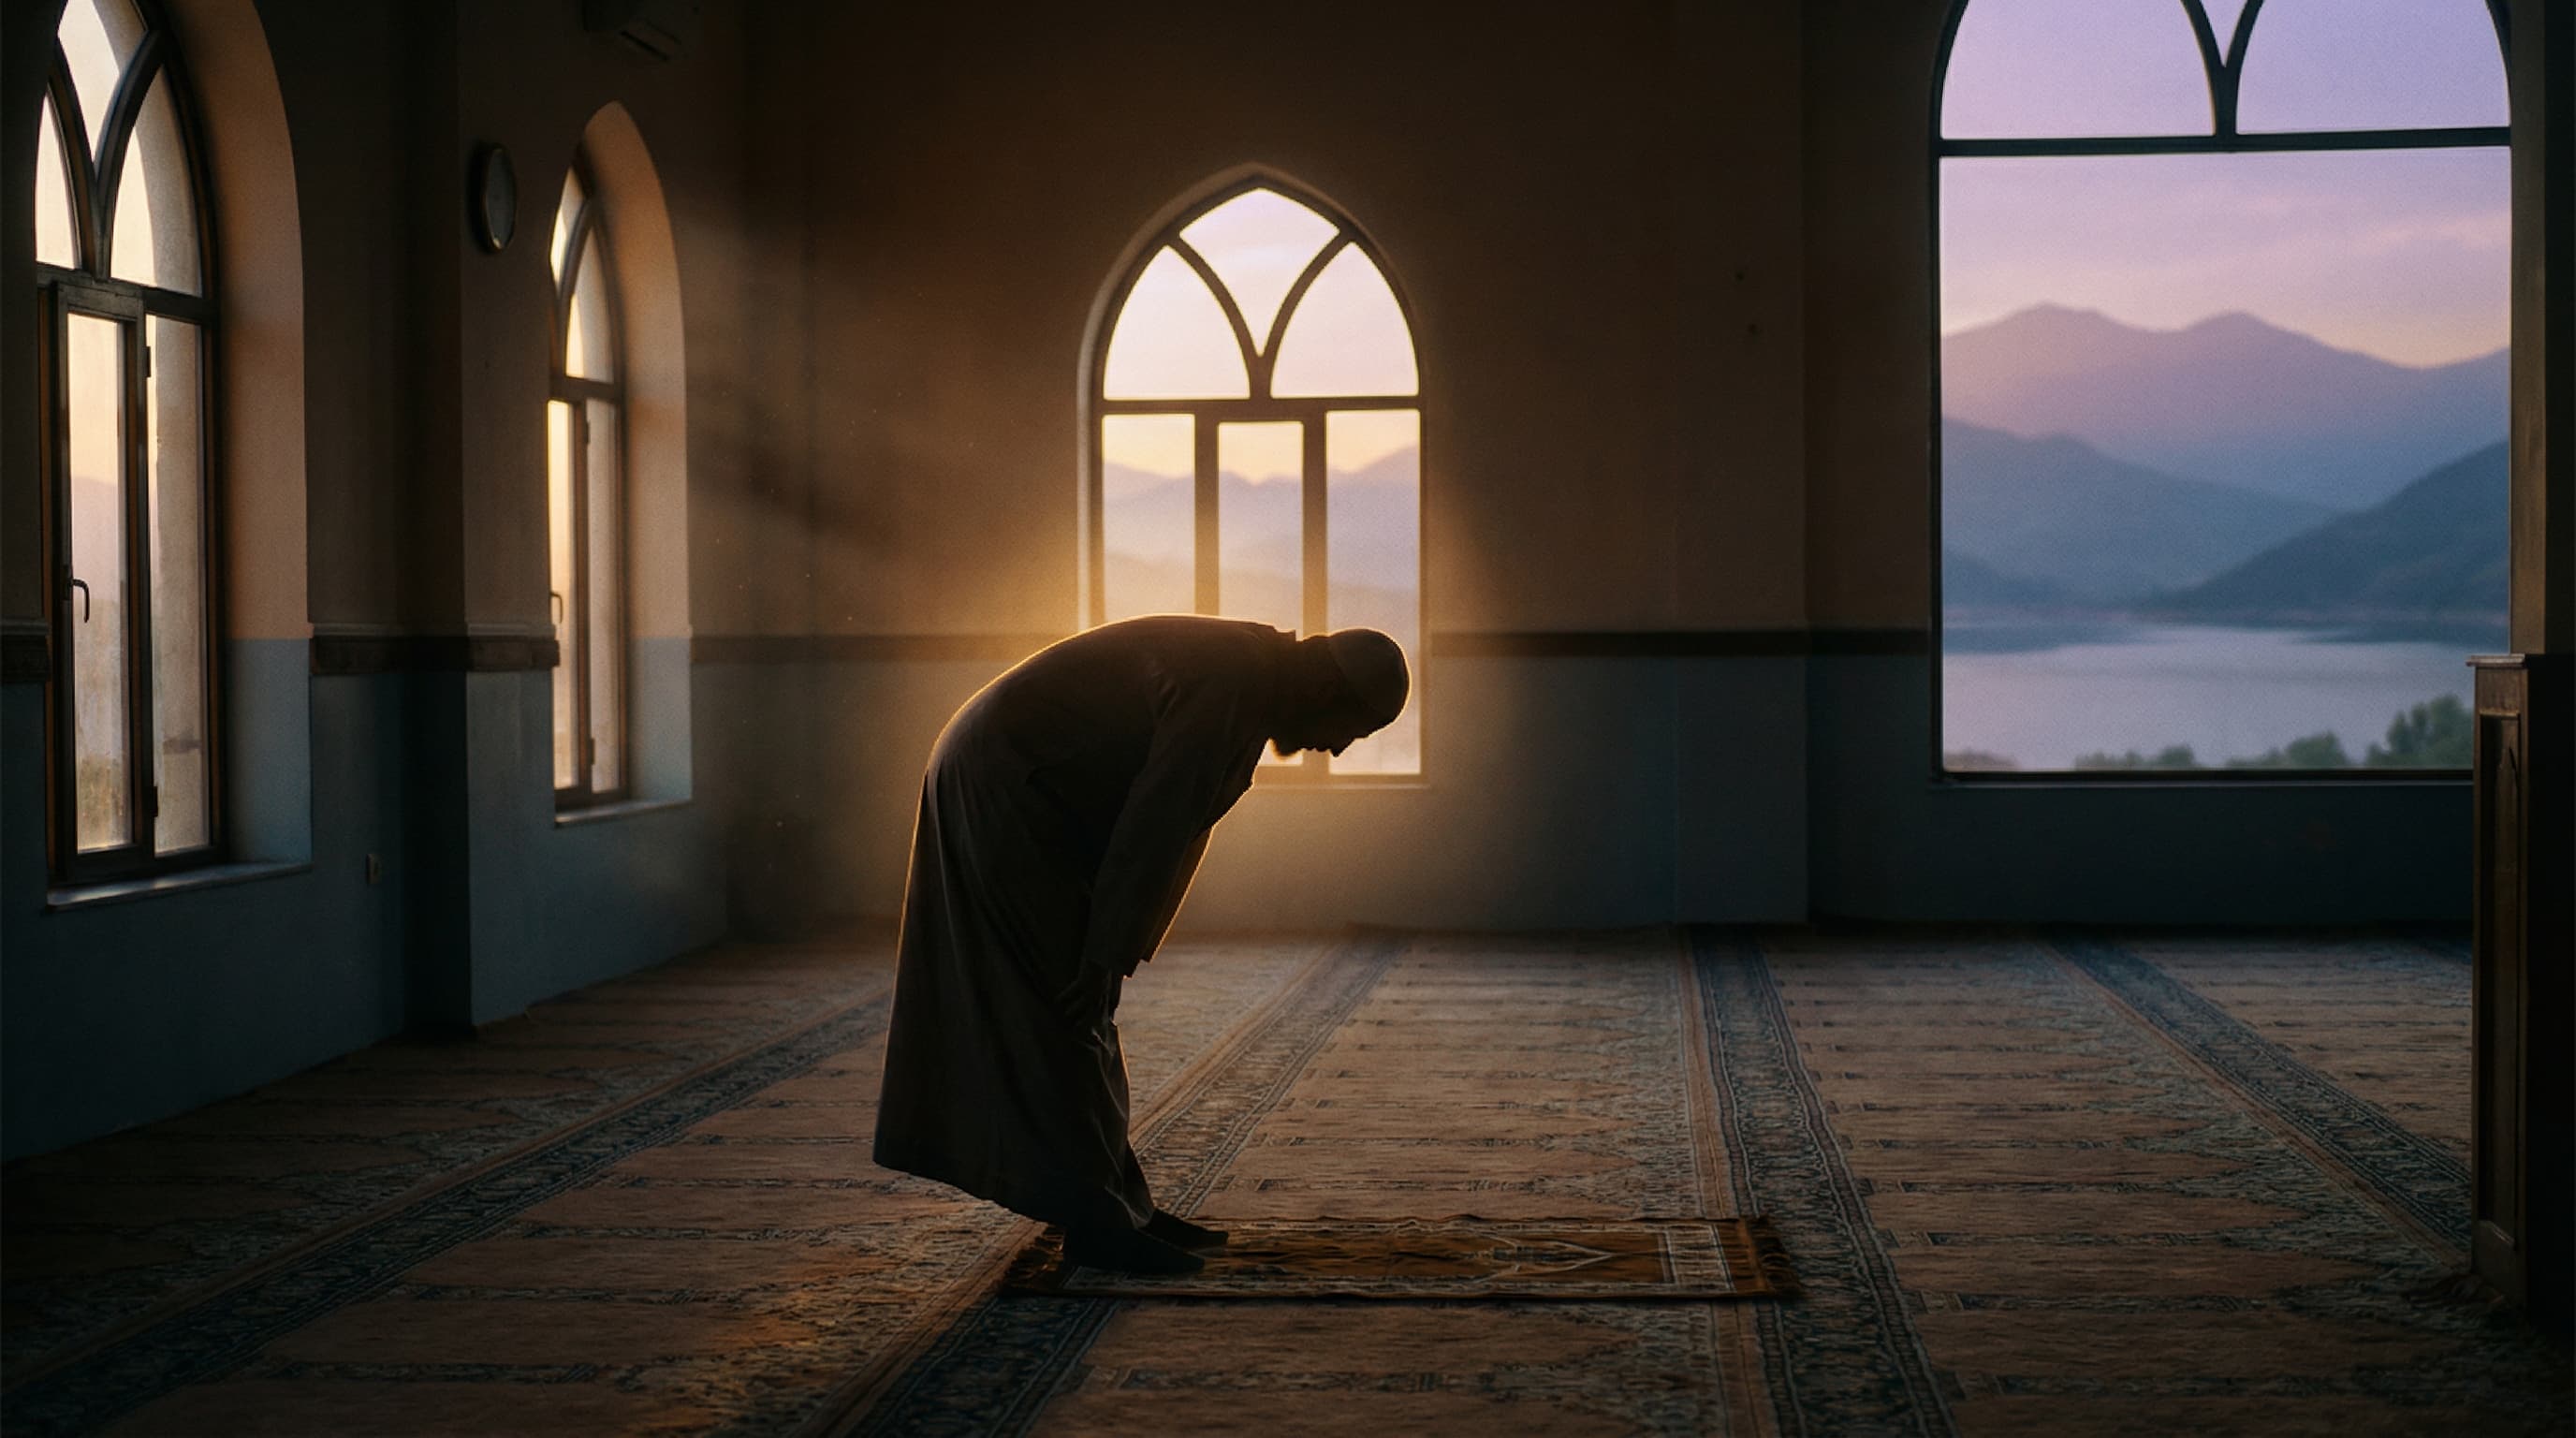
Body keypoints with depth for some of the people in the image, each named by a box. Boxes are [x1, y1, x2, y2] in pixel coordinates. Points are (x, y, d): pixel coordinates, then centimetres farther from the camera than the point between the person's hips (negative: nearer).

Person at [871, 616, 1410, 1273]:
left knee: (1079, 1020, 11)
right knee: (1067, 1016, -8)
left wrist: (1113, 960, 13)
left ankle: (1118, 1207, 16)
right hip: (1004, 795, -11)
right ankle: (1094, 1222, -4)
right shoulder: (1231, 681, -21)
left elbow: (1173, 824, 14)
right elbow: (1150, 830, -25)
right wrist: (1105, 961, -22)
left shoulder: (1246, 678, 11)